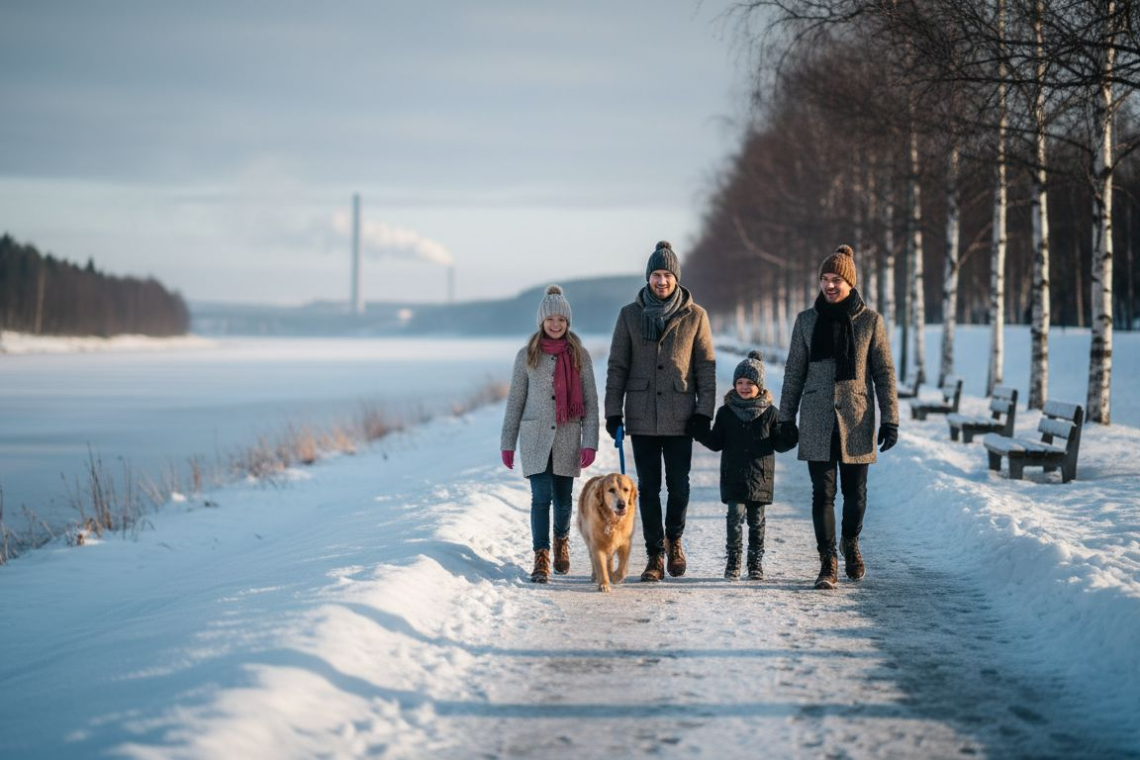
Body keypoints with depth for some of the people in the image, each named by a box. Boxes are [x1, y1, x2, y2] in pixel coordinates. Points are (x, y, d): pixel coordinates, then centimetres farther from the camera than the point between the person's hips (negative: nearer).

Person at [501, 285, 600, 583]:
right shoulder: (527, 355, 3)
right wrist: (507, 443, 5)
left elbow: (590, 401, 2)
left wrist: (590, 443, -6)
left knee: (563, 497, 10)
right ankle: (541, 558, -9)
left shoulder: (579, 355, 3)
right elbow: (515, 400, 6)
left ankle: (561, 540, 37)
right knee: (541, 497, -10)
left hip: (568, 438, 1)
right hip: (535, 438, -1)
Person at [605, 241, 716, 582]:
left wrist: (704, 411, -3)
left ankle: (674, 539, 28)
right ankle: (655, 556, 10)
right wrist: (613, 412, 2)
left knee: (679, 485, 3)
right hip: (642, 417, 1)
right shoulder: (630, 315, 4)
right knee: (648, 488, 3)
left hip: (680, 417, -1)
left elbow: (706, 366, 4)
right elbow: (617, 366, 7)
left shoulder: (694, 316, 2)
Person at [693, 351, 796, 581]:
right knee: (736, 514, -11)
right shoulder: (726, 412, 5)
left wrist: (790, 439, -15)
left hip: (760, 476, 0)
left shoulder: (770, 413, 2)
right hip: (733, 475, 0)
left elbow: (778, 443, 5)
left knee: (756, 519, 7)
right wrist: (700, 433, -6)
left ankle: (755, 562, 16)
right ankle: (733, 558, 0)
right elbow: (717, 443, 9)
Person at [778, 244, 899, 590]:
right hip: (817, 419, 1)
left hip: (856, 418, -1)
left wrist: (890, 419, -3)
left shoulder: (869, 320, 1)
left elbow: (884, 372, 2)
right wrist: (786, 417, 7)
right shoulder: (807, 321, 5)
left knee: (855, 492, 7)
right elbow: (794, 372, 10)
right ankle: (828, 564, -3)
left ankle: (850, 542, 35)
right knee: (823, 492, -5)